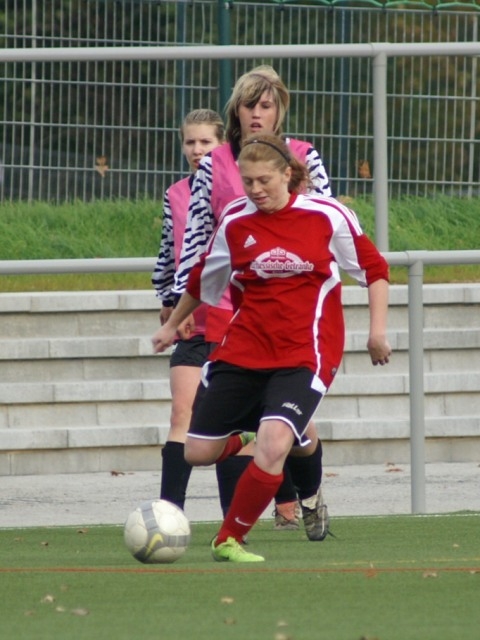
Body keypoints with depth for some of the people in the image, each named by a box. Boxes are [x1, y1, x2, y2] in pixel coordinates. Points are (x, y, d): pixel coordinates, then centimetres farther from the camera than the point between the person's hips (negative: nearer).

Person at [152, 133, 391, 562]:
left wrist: (378, 330, -2)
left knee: (273, 444, -26)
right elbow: (204, 280, 19)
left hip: (304, 355, -4)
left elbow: (375, 269, 6)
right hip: (244, 349, 4)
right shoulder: (234, 222, 2)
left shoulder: (328, 217, -5)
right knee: (198, 452, 1)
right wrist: (172, 325, 30)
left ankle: (229, 540, -7)